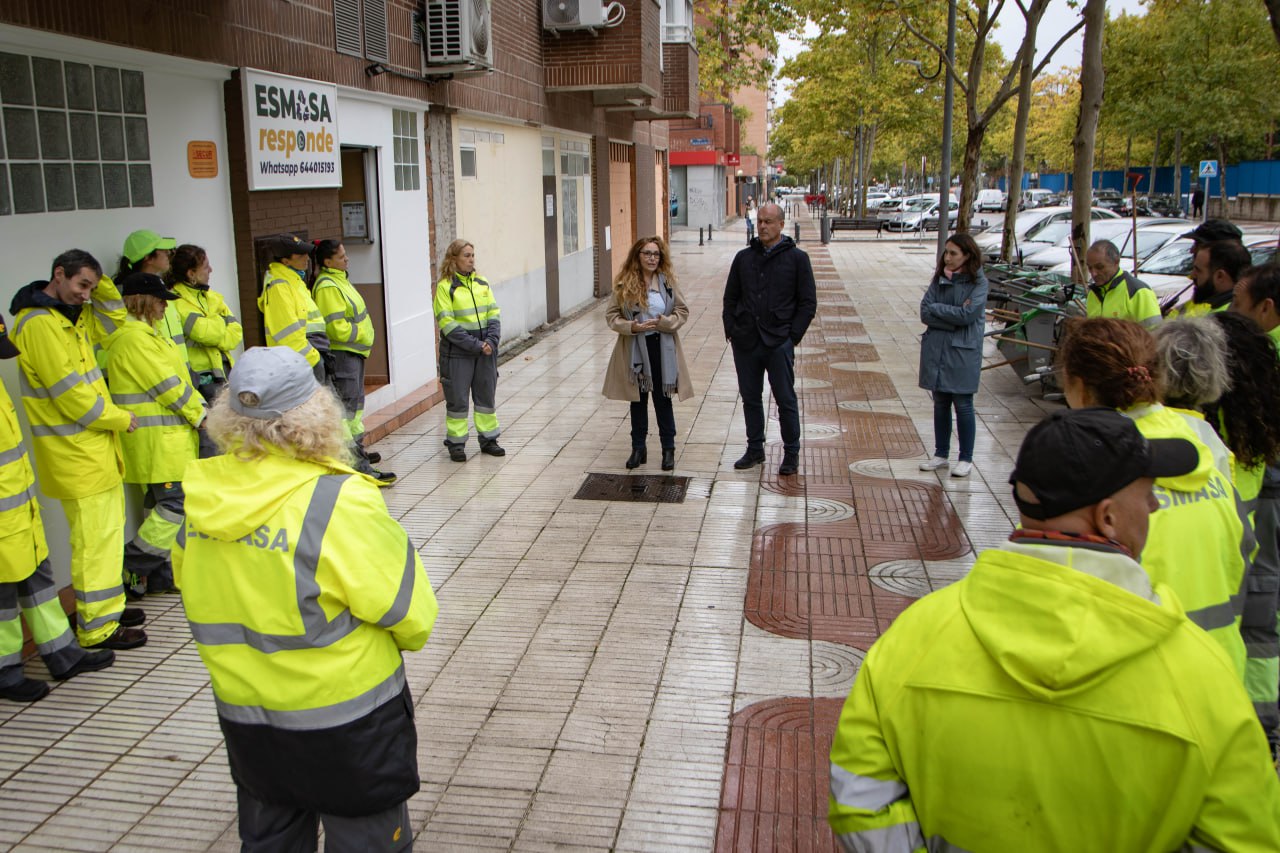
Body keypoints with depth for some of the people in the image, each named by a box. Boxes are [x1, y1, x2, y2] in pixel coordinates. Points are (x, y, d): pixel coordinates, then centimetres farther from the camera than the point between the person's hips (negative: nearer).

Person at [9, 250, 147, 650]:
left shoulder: (69, 319, 13)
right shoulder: (39, 324, -18)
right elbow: (71, 396, -20)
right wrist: (121, 419, -10)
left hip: (96, 447, 10)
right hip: (75, 453, -10)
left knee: (106, 532, 18)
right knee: (95, 538, -5)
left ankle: (107, 607, 30)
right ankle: (97, 628, 4)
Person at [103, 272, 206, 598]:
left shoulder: (145, 334, 19)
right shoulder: (133, 338, -15)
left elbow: (175, 377, 18)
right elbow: (166, 384, -17)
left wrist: (198, 407, 7)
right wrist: (200, 415, -7)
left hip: (167, 435, 11)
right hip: (158, 439, -11)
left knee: (162, 504, 13)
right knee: (177, 502, -10)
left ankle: (159, 577, 19)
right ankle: (132, 568, -3)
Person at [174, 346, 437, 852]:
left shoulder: (203, 497, -10)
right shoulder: (339, 502, -27)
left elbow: (186, 576, 8)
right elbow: (409, 610, -19)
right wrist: (408, 638, 4)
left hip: (243, 713, 6)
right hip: (343, 716, -5)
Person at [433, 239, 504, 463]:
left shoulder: (482, 283, 9)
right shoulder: (445, 286, -7)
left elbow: (494, 315, 7)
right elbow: (447, 324, -12)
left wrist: (491, 341, -10)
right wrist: (475, 345, -17)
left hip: (485, 350, 5)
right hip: (457, 352, -5)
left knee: (486, 394, 11)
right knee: (457, 398, 1)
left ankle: (488, 439, 23)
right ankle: (456, 443, 12)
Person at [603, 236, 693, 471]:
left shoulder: (667, 281, -2)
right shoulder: (624, 284, -4)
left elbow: (683, 311, 1)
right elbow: (611, 315, -2)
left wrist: (663, 322, -16)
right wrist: (631, 326, -18)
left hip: (663, 348, 0)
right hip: (635, 349, 0)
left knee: (662, 399, 7)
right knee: (638, 399, 12)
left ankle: (668, 449, 17)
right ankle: (638, 449, 23)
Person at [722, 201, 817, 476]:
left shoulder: (796, 258, 0)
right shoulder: (744, 257, 10)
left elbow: (808, 302, -1)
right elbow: (730, 297, 15)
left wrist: (793, 335, -8)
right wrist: (730, 330, 4)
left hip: (778, 343, -4)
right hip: (745, 342, 4)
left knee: (785, 399, 2)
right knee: (750, 398, 11)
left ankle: (791, 453, 14)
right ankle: (755, 450, 24)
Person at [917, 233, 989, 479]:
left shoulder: (978, 282, -8)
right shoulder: (939, 279, 5)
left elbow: (967, 314, -19)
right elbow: (925, 313, -4)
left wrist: (937, 308, -10)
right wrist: (954, 316, -14)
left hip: (963, 351, -5)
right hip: (936, 350, 5)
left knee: (963, 405, 3)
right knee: (940, 403, 13)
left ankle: (966, 459, 14)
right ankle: (941, 455, 24)